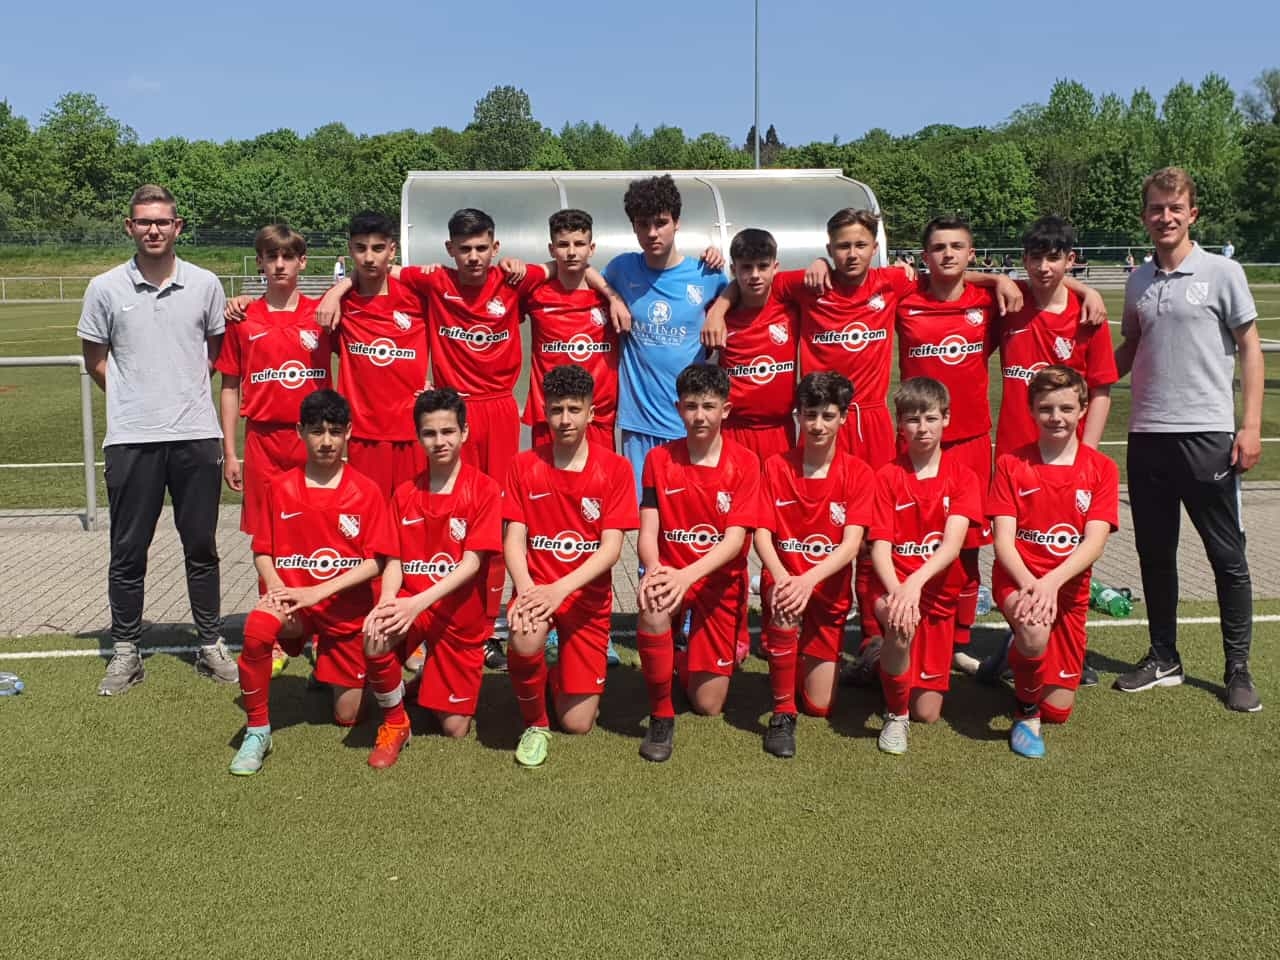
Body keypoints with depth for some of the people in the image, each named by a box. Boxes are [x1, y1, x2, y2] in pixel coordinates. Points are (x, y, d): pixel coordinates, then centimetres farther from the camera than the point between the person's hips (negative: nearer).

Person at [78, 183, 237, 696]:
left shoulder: (204, 284, 3)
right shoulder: (105, 288, 1)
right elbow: (95, 361, 8)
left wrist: (184, 392, 7)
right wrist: (137, 399, 5)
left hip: (196, 436, 1)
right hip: (131, 439, 0)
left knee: (201, 547, 10)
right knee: (128, 551, 7)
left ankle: (211, 645, 22)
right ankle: (125, 652, 20)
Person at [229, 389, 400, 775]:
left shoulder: (367, 491, -6)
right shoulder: (281, 489, 0)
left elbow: (376, 560, -9)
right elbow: (262, 552, 3)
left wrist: (318, 591, -18)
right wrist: (277, 590, -17)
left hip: (347, 608, -1)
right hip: (293, 601, 1)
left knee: (346, 716, -9)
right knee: (257, 628, -33)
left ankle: (396, 719, 29)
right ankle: (257, 731, -13)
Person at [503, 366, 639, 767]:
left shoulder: (615, 469, -5)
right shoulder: (523, 466, 0)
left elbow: (612, 547, -12)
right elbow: (514, 540, -5)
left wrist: (560, 588, -27)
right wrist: (526, 591, -25)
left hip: (587, 596, 0)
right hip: (537, 586, 0)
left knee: (578, 724, -2)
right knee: (525, 641, -36)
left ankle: (563, 672, 35)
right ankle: (535, 724, -5)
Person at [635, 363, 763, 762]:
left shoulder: (744, 463, -8)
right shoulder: (659, 459, -3)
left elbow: (735, 539, -16)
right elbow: (648, 532, -8)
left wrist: (687, 575, -33)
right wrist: (654, 569, -31)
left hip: (720, 580, 0)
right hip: (671, 573, 0)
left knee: (708, 704, -2)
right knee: (653, 605, -38)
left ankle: (690, 662, 36)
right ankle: (661, 716, -18)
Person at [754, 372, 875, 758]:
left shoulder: (858, 474, -5)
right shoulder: (776, 466, -2)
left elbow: (851, 543, -15)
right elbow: (762, 534, -9)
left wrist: (808, 580, -32)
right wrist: (782, 577, -30)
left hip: (828, 589, 1)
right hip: (783, 578, -1)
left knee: (820, 706, 1)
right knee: (784, 611, -39)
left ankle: (804, 662, 36)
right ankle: (782, 712, -20)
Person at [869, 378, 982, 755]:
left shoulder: (961, 476, -2)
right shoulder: (887, 476, -1)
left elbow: (953, 543, -16)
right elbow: (880, 546, -9)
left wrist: (916, 582, -34)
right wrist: (895, 590, -30)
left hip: (938, 592, 1)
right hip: (895, 586, -1)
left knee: (927, 712, -2)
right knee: (900, 621, -38)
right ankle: (896, 714, -13)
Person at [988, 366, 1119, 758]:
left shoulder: (1101, 468, -1)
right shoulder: (1010, 464, -2)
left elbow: (1094, 542, -12)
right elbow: (1003, 539, -9)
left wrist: (1051, 582, -29)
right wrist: (1028, 583, -28)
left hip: (1069, 585, 2)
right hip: (1016, 578, -2)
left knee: (1058, 708, 1)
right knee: (1035, 632, -37)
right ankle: (1025, 712, -7)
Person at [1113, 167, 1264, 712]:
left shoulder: (1222, 273, -3)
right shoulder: (1138, 281, 10)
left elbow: (1250, 350, -2)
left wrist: (1250, 426, -9)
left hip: (1207, 434, -4)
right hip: (1147, 436, 5)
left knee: (1227, 555, 3)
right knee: (1154, 553, 11)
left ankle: (1238, 670, 15)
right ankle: (1163, 658, 25)